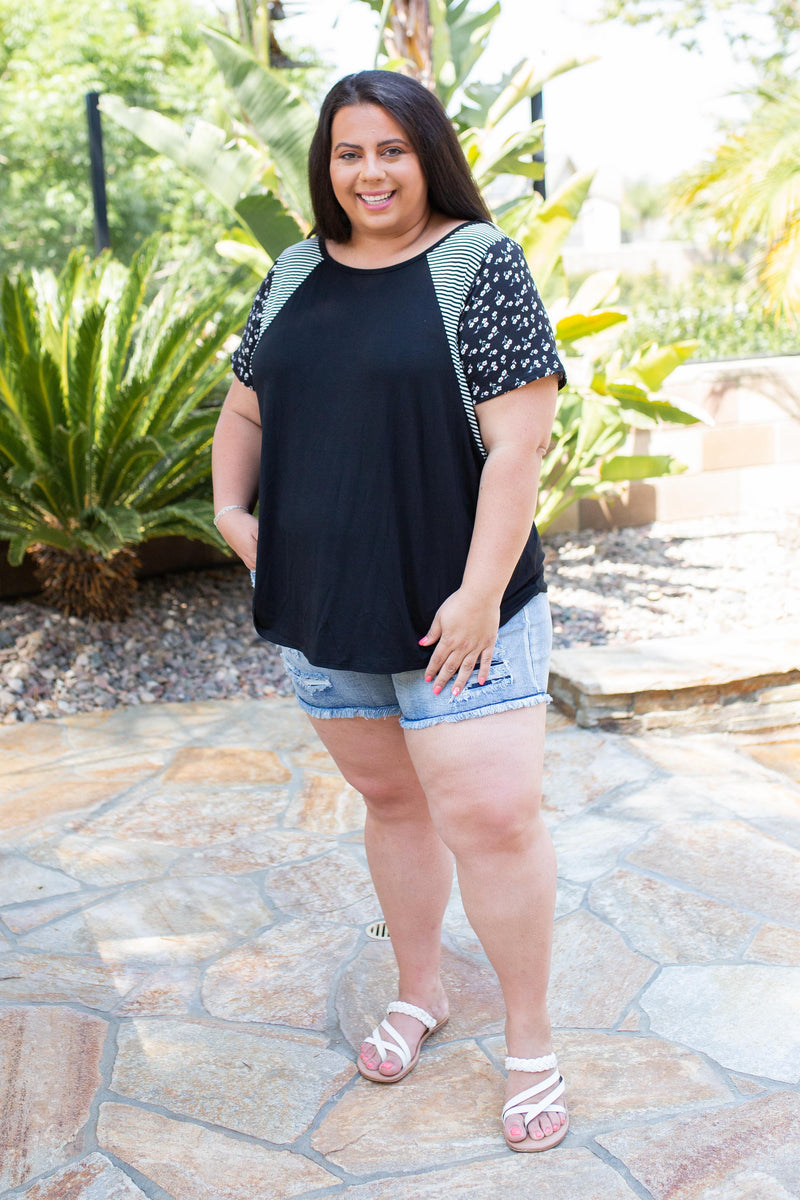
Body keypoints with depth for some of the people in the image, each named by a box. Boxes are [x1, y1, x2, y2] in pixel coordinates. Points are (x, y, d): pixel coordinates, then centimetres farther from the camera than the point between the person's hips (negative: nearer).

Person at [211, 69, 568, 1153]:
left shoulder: (479, 263, -8)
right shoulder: (296, 274, 9)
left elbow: (519, 439, -14)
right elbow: (246, 406, 21)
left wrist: (480, 592, -19)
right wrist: (231, 508, 4)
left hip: (454, 609, -5)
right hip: (325, 603, 5)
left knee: (490, 816, -5)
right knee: (391, 800, 17)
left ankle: (530, 1039, 15)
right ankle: (419, 992, 36)